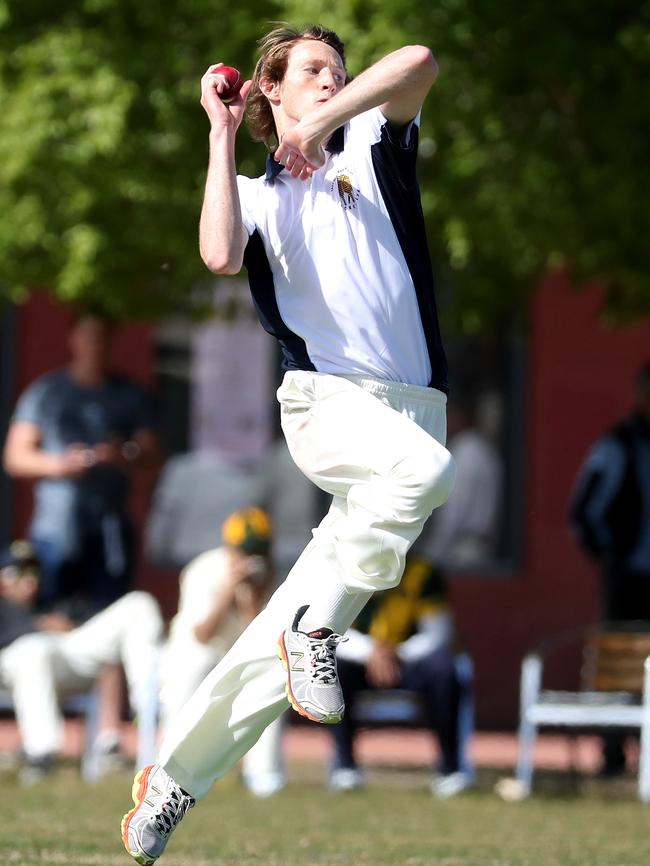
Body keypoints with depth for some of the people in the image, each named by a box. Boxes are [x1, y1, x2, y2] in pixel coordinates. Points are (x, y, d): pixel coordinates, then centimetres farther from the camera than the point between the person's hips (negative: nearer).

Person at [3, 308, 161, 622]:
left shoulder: (131, 396, 14)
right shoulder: (45, 393, 9)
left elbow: (151, 452, 10)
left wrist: (124, 455, -13)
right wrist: (59, 464, -12)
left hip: (111, 528, 2)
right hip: (56, 531, -1)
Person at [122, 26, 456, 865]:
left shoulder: (370, 149, 16)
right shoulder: (254, 194, 15)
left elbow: (418, 62, -4)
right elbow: (221, 257, -10)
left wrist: (321, 123, -7)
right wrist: (222, 133, -1)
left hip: (413, 407, 2)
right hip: (324, 400, -2)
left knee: (287, 632, -2)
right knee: (422, 468, -38)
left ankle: (173, 779, 7)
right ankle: (314, 625, -24)